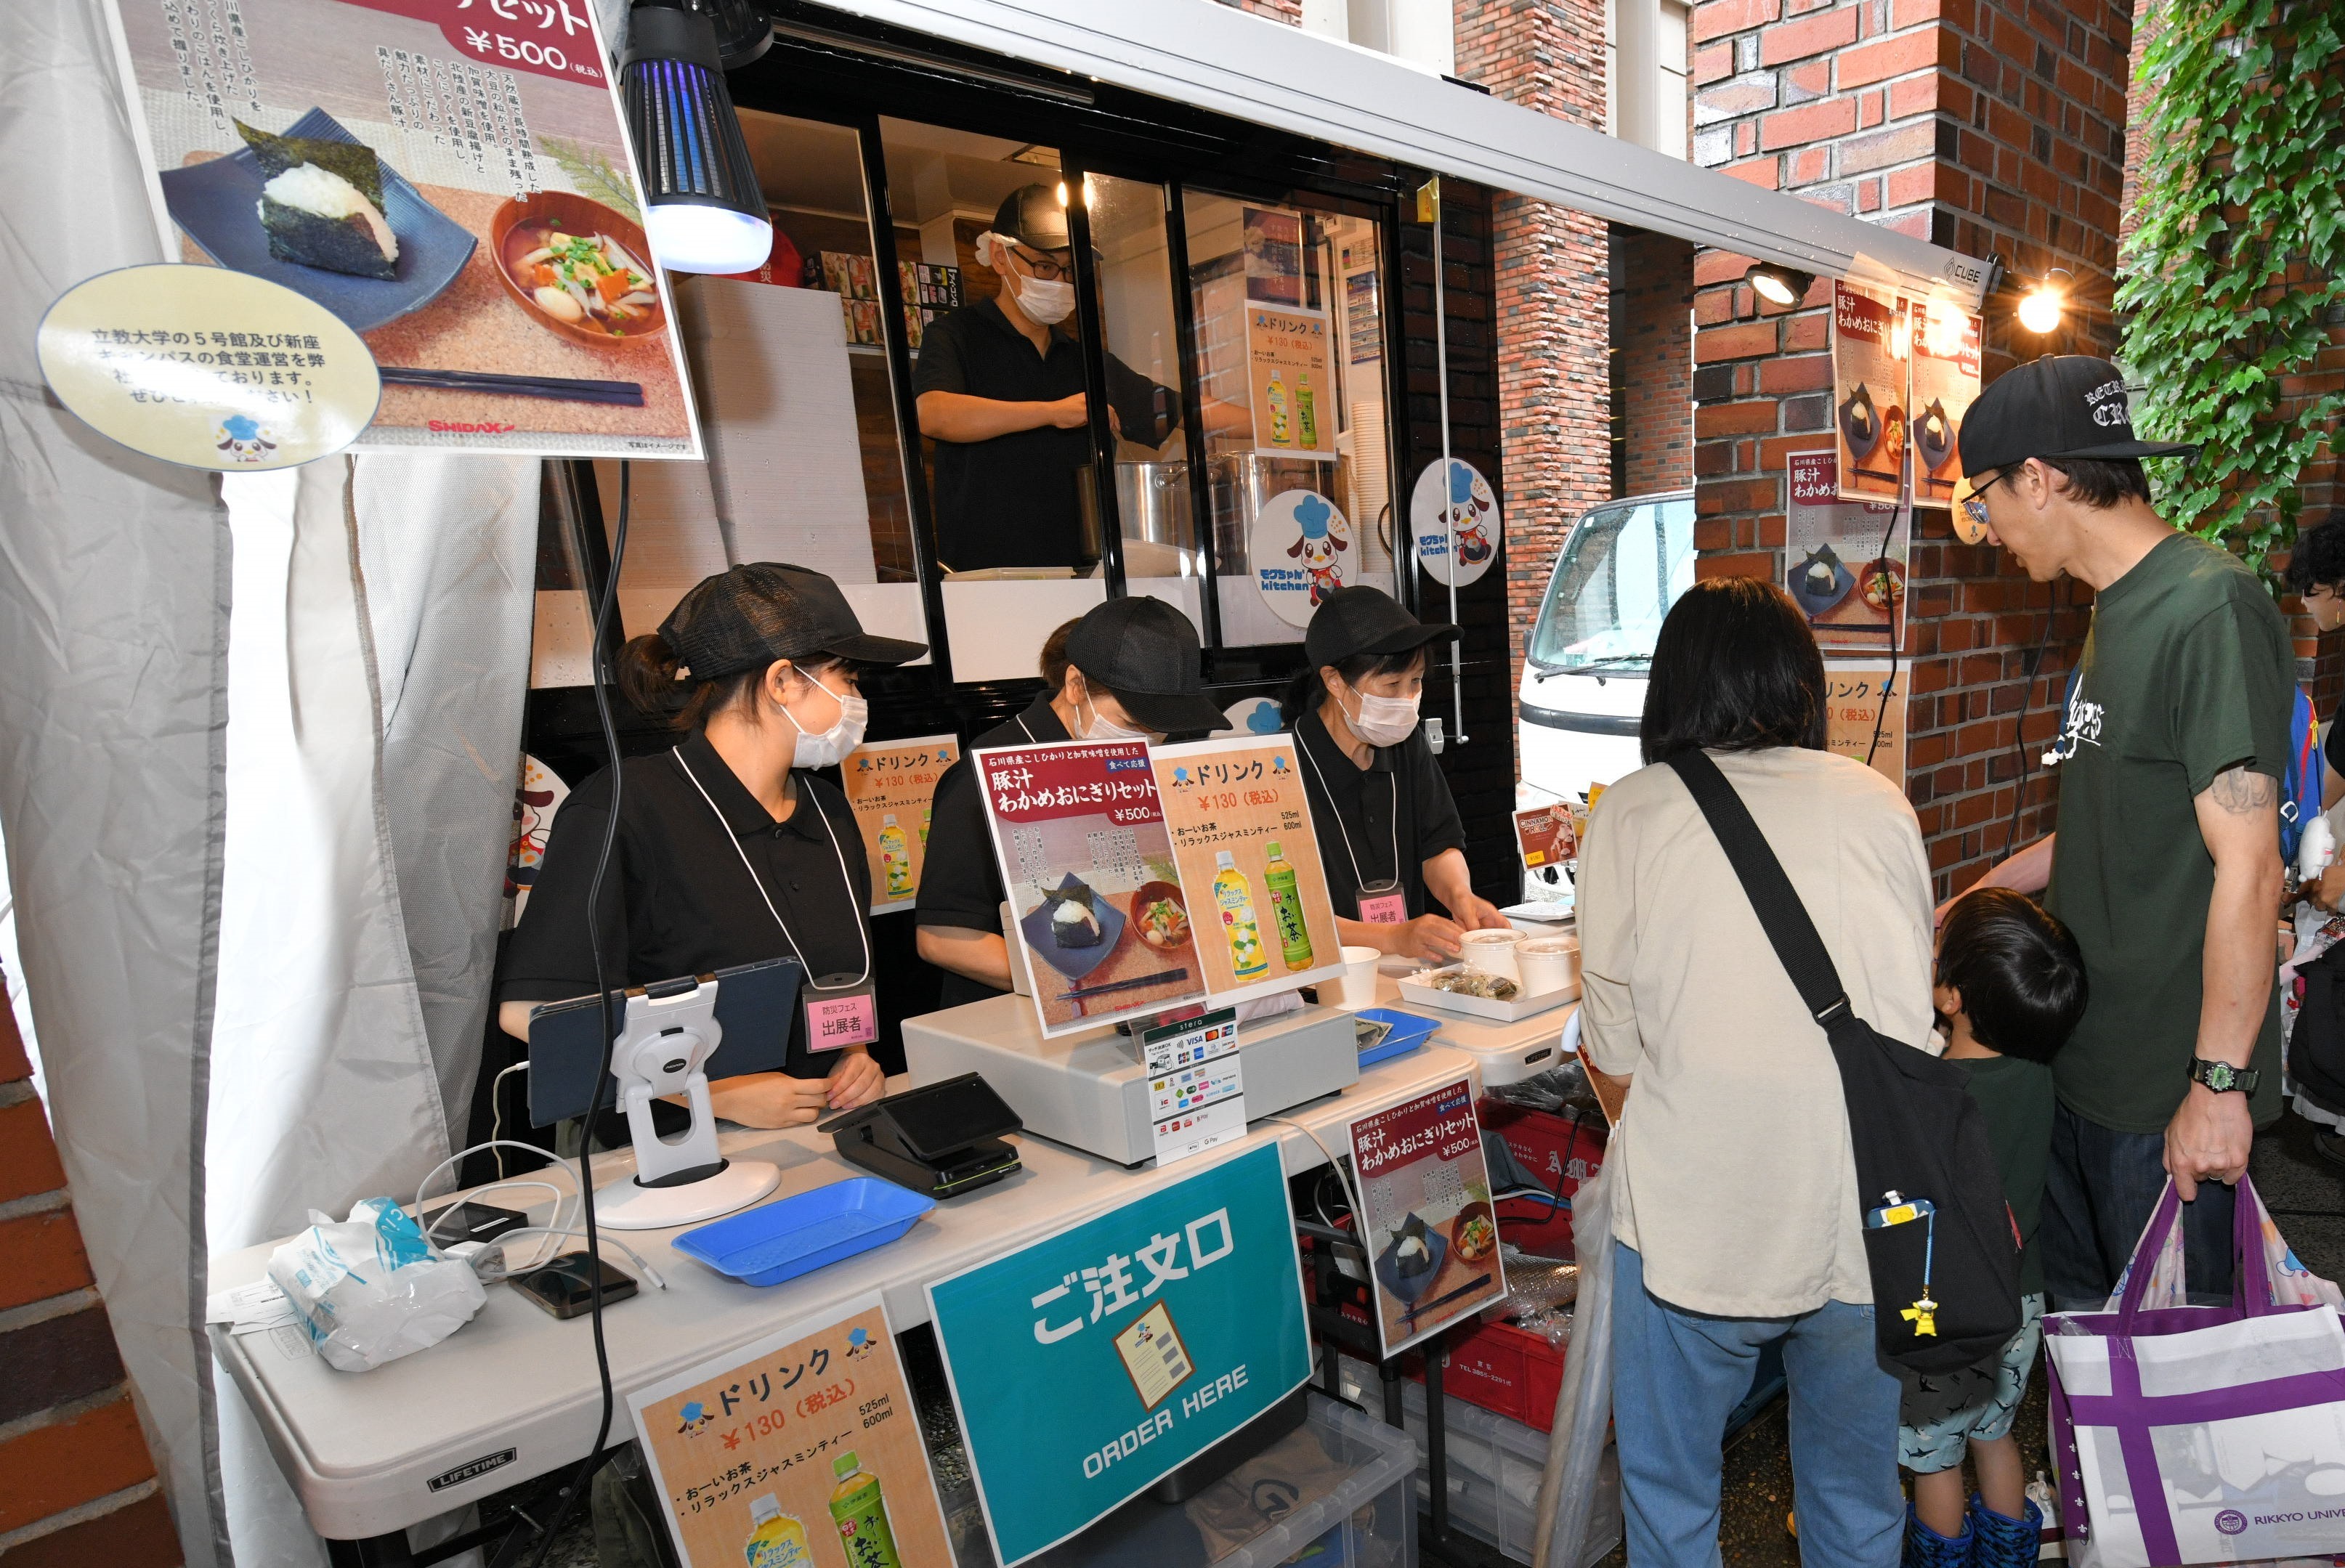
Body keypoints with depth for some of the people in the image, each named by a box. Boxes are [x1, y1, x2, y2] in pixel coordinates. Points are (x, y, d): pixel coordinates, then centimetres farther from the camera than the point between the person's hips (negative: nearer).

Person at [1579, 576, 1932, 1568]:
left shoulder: (1631, 812, -6)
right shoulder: (1879, 804, 2)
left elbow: (1616, 1060, -2)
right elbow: (1914, 1022, 13)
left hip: (1693, 1219, -3)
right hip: (1867, 1218, 4)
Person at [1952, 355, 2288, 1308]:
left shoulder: (2212, 609, -19)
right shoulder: (2117, 610, 10)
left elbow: (2246, 867, -22)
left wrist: (2221, 1082, -20)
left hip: (2169, 1089, -8)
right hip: (2080, 1053, 8)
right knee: (2072, 1317, 21)